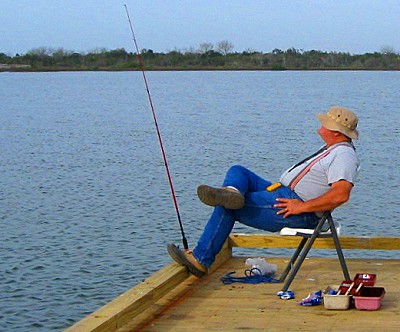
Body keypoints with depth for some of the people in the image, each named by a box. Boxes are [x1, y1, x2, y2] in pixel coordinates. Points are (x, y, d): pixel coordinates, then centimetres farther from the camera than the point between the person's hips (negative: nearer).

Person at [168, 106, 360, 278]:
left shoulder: (344, 156, -15)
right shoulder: (331, 150, 20)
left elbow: (341, 194, -31)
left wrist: (302, 206, -28)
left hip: (300, 214, -11)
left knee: (227, 208, -11)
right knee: (237, 171, 7)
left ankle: (200, 259, -8)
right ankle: (231, 192, -27)